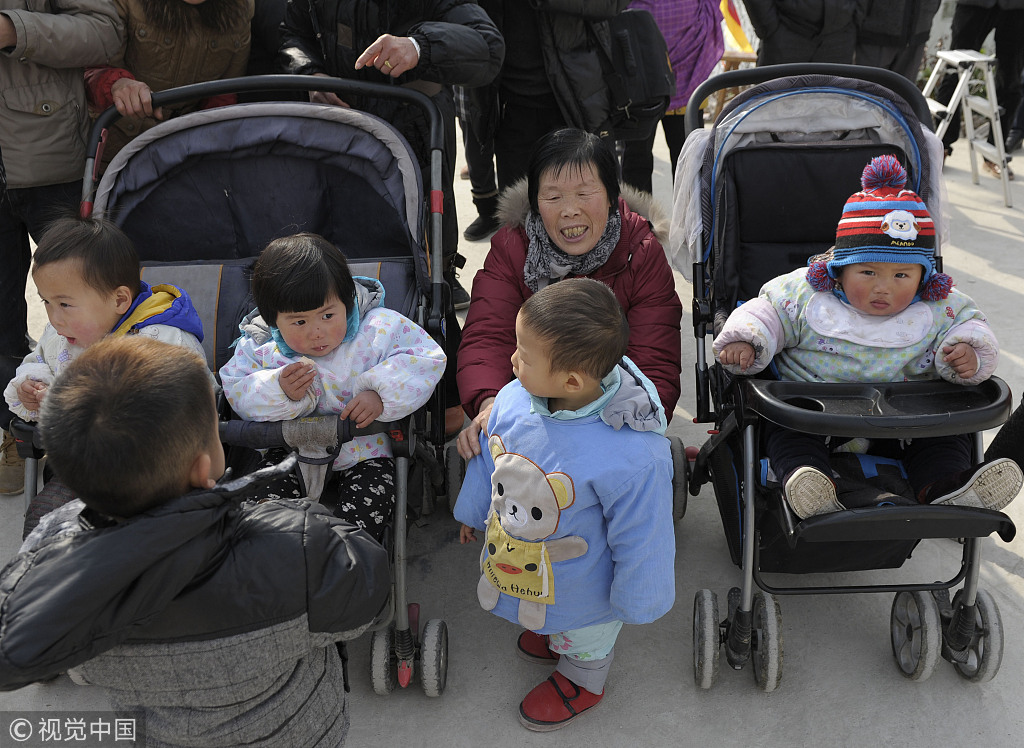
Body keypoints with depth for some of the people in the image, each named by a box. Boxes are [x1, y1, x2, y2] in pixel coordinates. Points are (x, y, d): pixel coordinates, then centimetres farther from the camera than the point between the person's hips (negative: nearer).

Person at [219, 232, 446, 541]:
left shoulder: (380, 329, -15)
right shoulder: (259, 346, -8)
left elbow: (427, 358, -13)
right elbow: (238, 393, -3)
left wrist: (380, 394, -26)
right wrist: (279, 391, -24)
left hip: (362, 451, -2)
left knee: (359, 518, -21)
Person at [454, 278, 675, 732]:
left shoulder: (634, 456, -43)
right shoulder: (511, 400, -24)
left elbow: (640, 541, -26)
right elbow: (486, 462, -2)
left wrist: (635, 602, -11)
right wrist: (472, 513, 14)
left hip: (580, 590, -5)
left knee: (584, 642, 29)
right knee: (547, 616, 37)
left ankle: (581, 680, 61)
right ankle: (553, 638, 70)